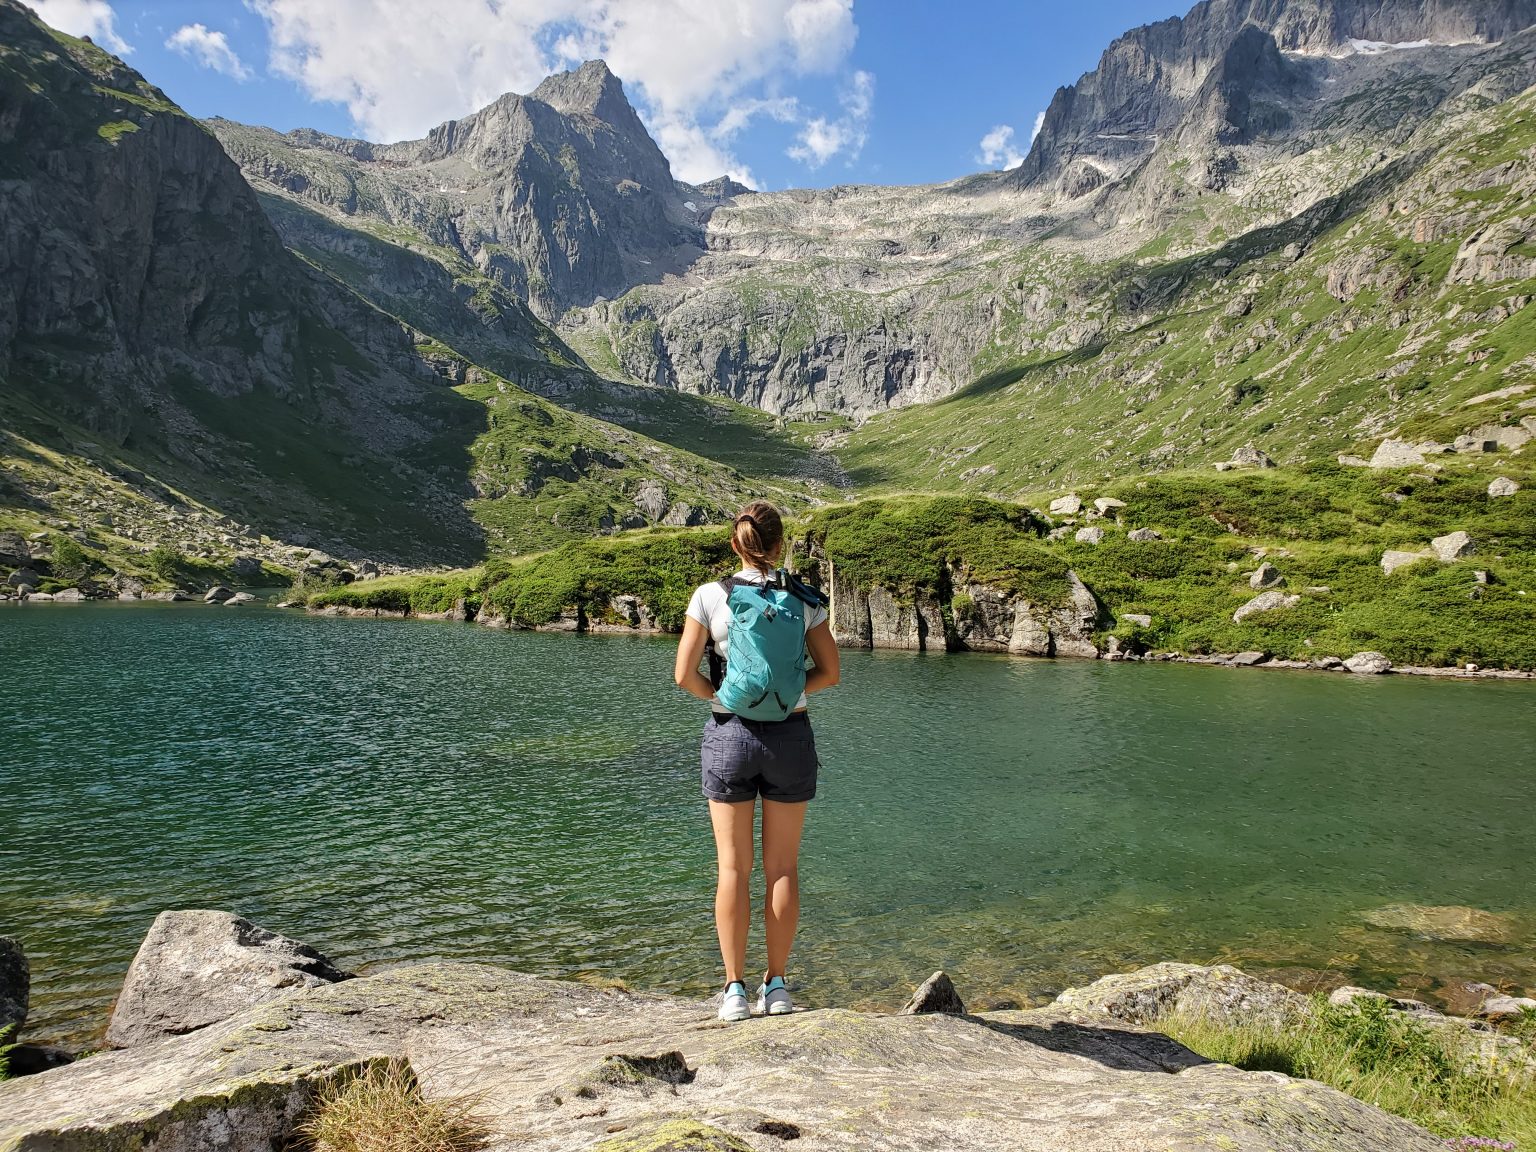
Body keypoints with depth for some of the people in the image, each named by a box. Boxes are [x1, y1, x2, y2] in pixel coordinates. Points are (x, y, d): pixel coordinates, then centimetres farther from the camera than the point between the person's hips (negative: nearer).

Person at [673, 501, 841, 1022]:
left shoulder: (711, 596, -6)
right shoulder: (804, 600, -2)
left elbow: (685, 675, -6)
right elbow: (828, 672, 4)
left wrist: (720, 697, 9)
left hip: (729, 735, -1)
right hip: (791, 735, 1)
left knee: (733, 867, 8)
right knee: (782, 867, 11)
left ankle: (735, 989, 12)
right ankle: (777, 985, 17)